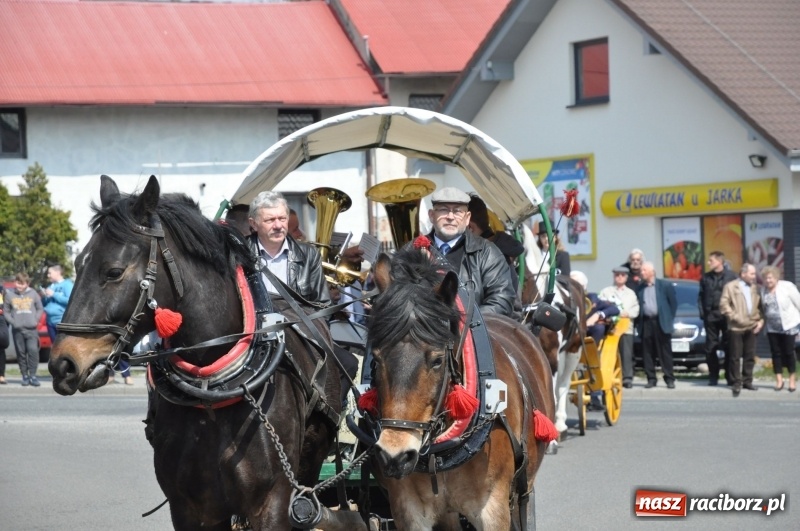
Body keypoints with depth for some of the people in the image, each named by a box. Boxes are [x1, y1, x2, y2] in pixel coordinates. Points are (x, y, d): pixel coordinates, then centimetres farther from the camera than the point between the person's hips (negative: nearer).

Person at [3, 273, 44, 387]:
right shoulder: (9, 295, 5)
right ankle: (25, 375, 10)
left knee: (33, 350, -12)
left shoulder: (33, 294, 5)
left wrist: (36, 319, -4)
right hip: (17, 329, 1)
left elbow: (40, 308, 10)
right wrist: (12, 321, -6)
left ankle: (32, 375, -8)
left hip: (31, 329, -1)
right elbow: (6, 311, 8)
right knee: (21, 353, 3)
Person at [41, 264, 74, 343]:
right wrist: (44, 296, 1)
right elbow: (44, 304, 23)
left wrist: (54, 295, -12)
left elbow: (70, 300, -16)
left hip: (62, 321, -8)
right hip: (51, 321, 8)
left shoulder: (67, 284, -3)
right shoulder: (51, 286, 17)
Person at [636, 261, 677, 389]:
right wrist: (638, 322, 3)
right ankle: (651, 379, 7)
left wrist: (669, 318, 1)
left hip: (661, 322, -3)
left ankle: (669, 379, 1)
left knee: (665, 352, -1)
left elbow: (673, 302, 4)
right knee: (647, 353, 2)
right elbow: (637, 306, 12)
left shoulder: (665, 285, 2)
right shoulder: (640, 289, 9)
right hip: (646, 322, 3)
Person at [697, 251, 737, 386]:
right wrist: (702, 312, 1)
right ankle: (713, 376, 10)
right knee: (710, 348, 3)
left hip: (727, 317, -3)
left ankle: (730, 376, 7)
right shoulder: (706, 277, 8)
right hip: (710, 316, 3)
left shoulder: (731, 276, -3)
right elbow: (701, 296, 11)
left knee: (729, 347, 1)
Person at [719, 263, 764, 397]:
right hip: (736, 327, -4)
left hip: (751, 327, 4)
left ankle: (747, 381, 18)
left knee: (750, 356, 8)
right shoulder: (730, 286, -1)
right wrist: (735, 317, -14)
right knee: (736, 357, 0)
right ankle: (737, 384, 6)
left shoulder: (754, 288, 11)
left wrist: (760, 320, 1)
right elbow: (724, 305, -7)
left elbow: (759, 306, 14)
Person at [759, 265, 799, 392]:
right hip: (772, 328, 4)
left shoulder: (787, 286, -9)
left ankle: (792, 380, 9)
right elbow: (764, 309, 9)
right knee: (776, 353, 3)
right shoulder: (763, 291, 3)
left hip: (788, 325, -4)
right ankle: (779, 380, 10)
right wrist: (763, 322, 1)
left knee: (789, 353, -1)